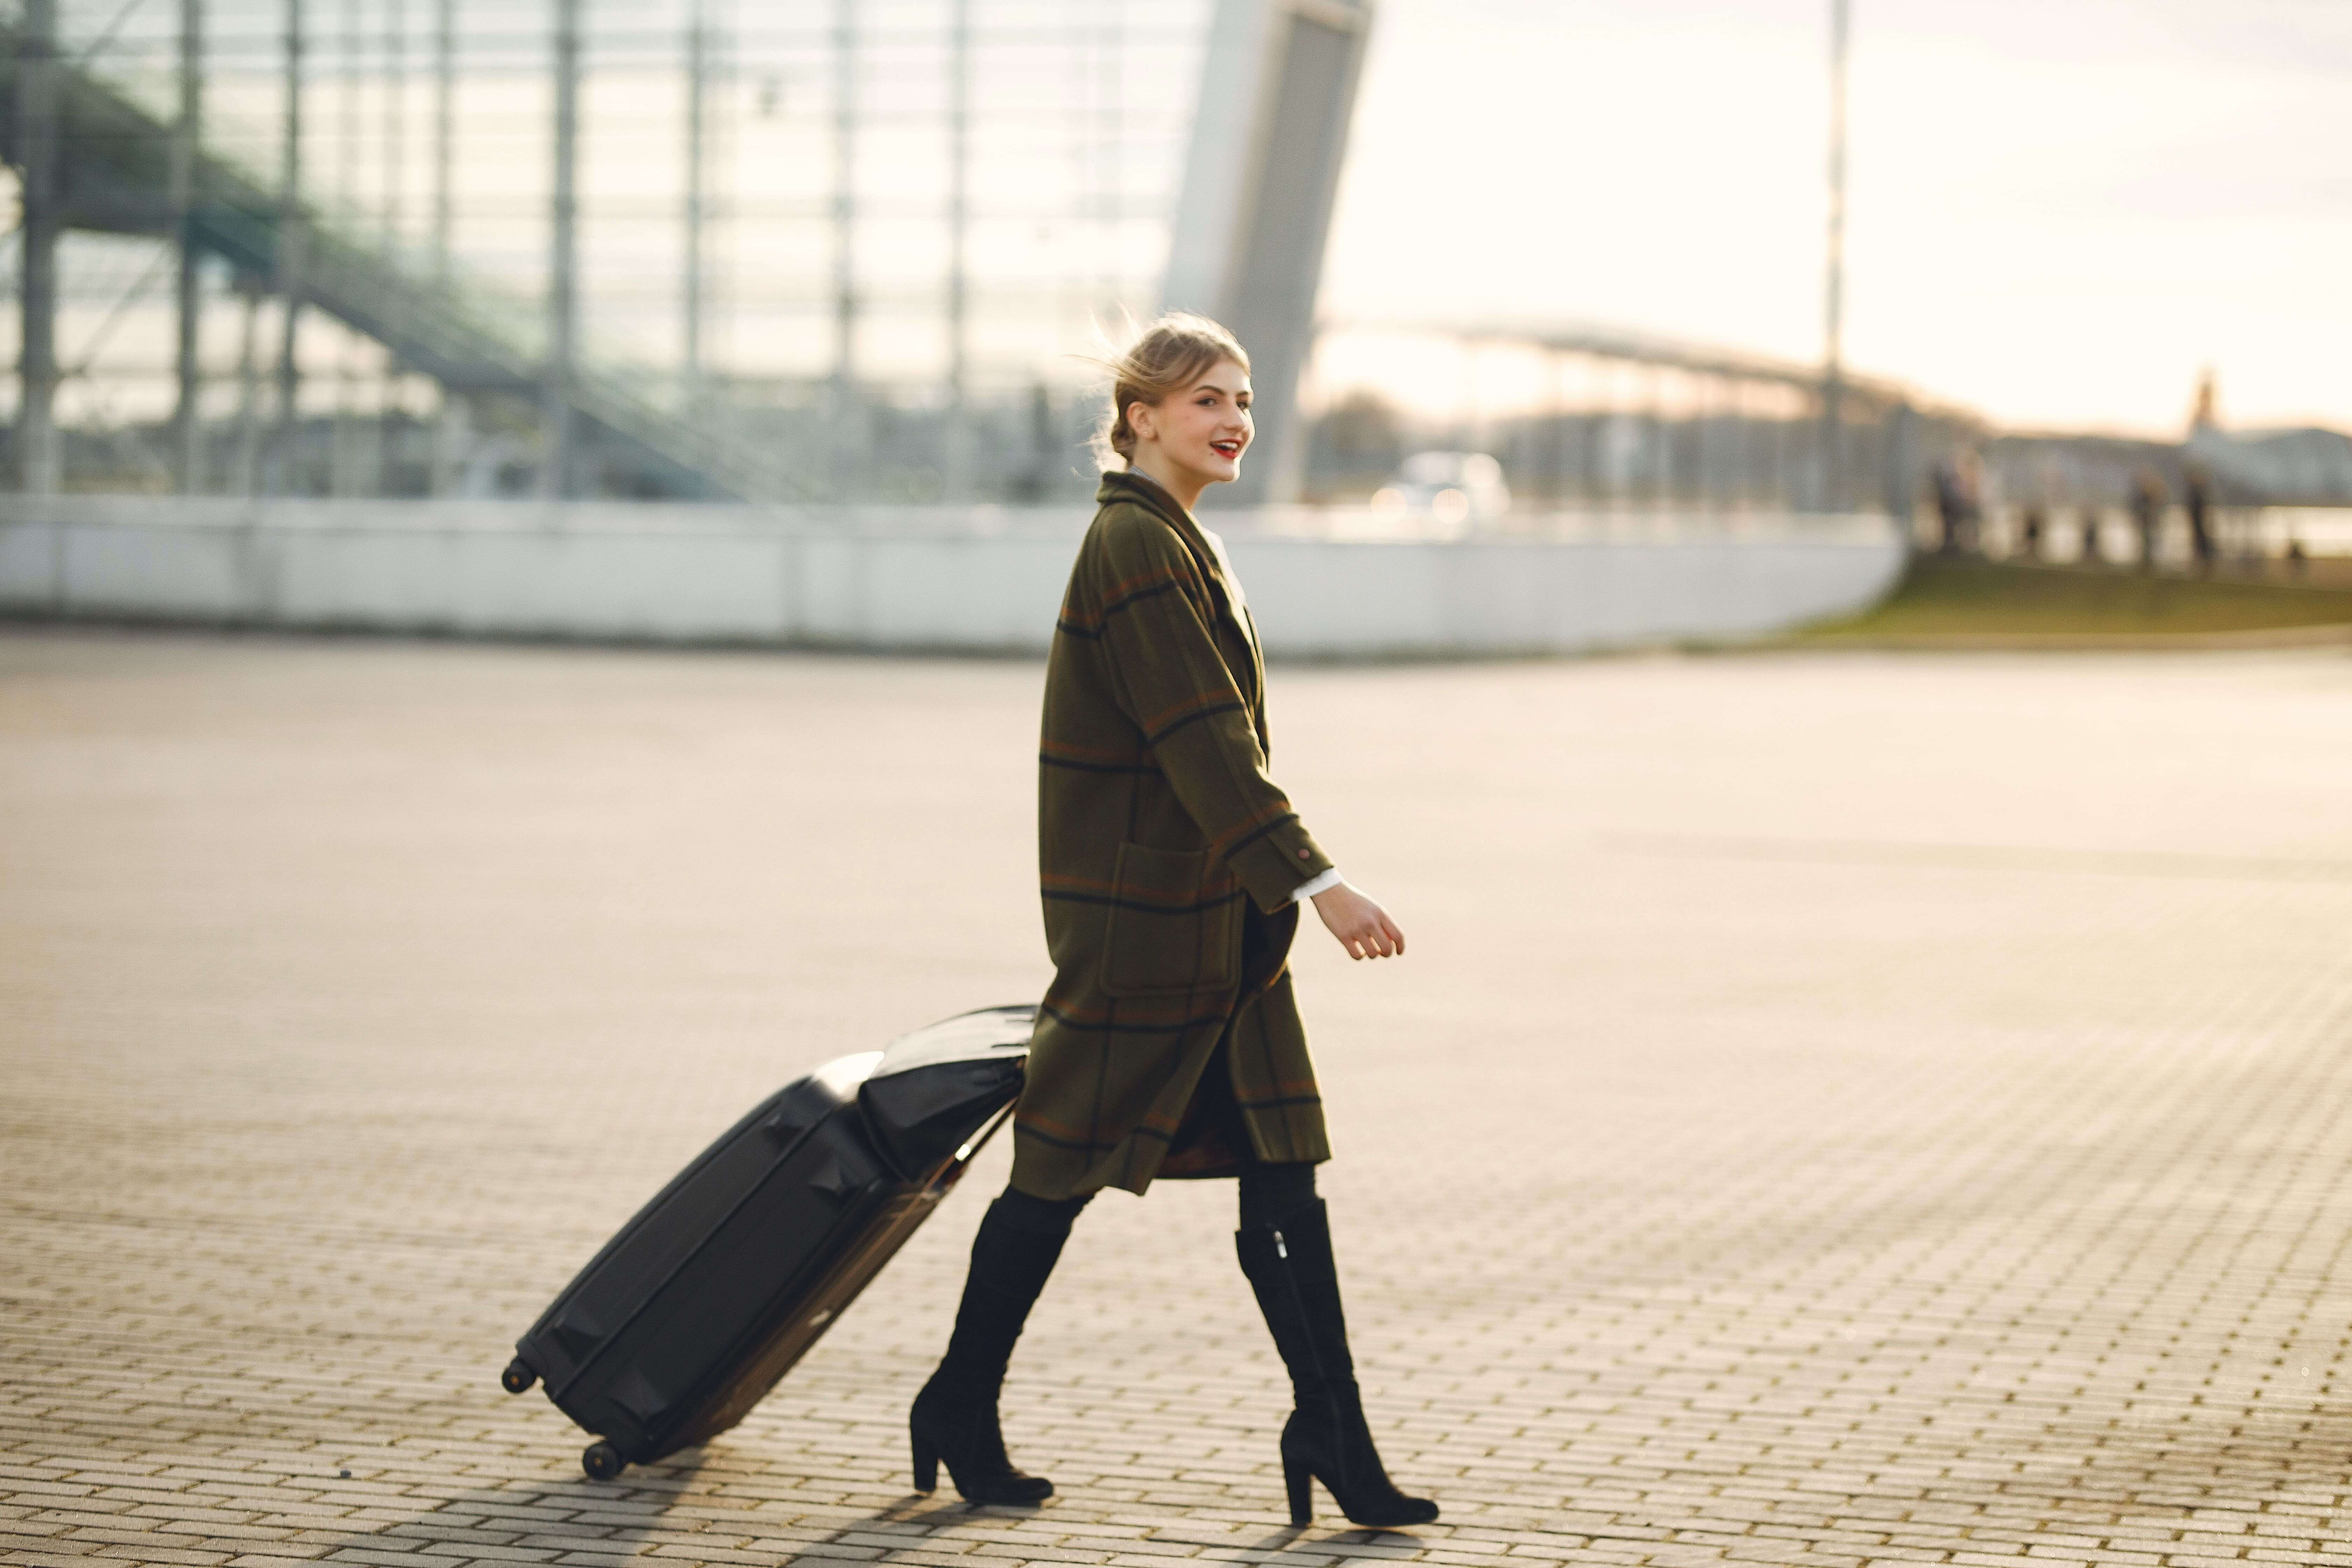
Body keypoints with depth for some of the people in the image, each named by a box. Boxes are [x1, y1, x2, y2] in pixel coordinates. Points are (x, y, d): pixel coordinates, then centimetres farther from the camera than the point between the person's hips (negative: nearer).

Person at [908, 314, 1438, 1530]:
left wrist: (1281, 886, 23)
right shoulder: (1136, 546, -16)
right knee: (1063, 1169, 4)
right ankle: (961, 1409, 19)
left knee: (1282, 1173, 3)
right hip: (1139, 917, -9)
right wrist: (1317, 882, -28)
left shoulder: (1177, 542, 14)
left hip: (1218, 918, 9)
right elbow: (1203, 744, -24)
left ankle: (1331, 1432, 3)